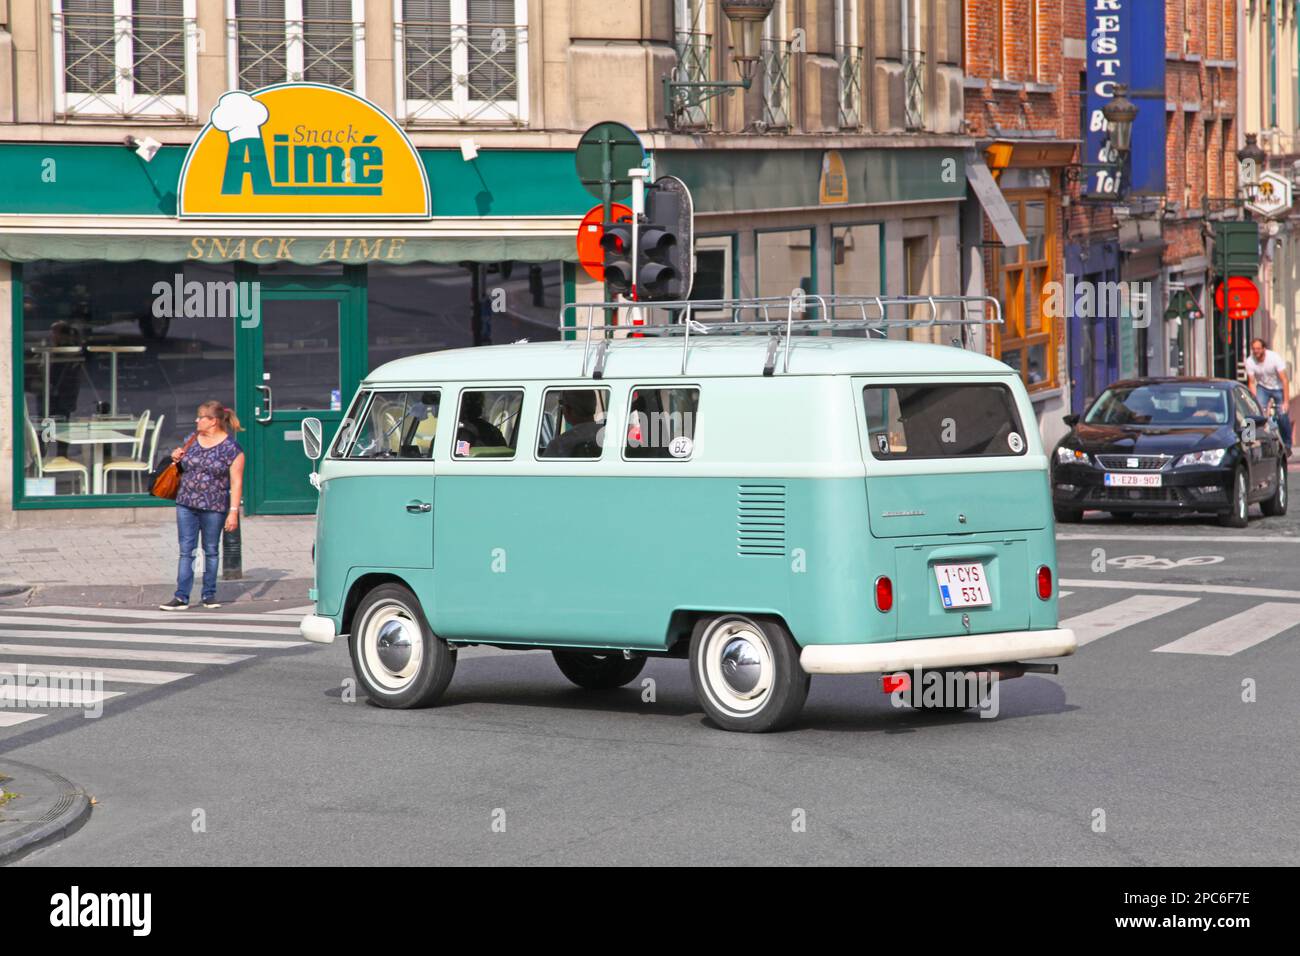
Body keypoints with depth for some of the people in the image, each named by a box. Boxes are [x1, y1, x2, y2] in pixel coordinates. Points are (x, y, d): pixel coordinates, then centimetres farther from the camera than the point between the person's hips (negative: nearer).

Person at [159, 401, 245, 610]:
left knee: (211, 551, 9)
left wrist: (233, 511, -14)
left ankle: (209, 595, 20)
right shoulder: (192, 440, 8)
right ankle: (181, 597, -3)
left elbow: (236, 482, -8)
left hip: (214, 507, -4)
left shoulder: (231, 448, -7)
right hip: (186, 505, 4)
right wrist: (176, 457, 1)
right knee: (186, 551, 0)